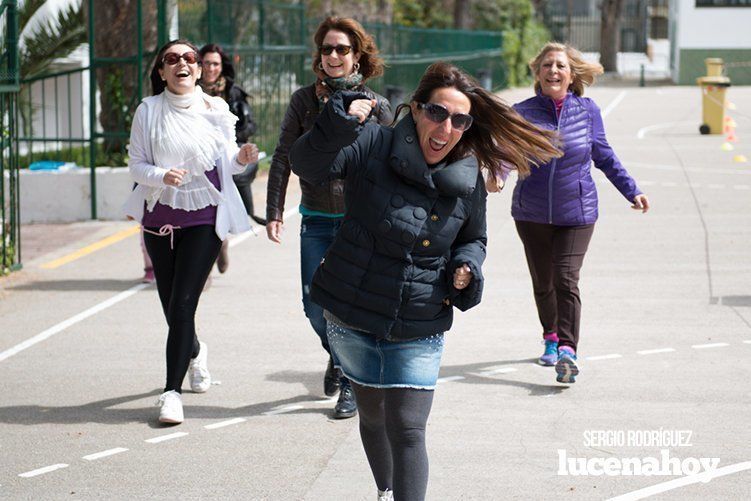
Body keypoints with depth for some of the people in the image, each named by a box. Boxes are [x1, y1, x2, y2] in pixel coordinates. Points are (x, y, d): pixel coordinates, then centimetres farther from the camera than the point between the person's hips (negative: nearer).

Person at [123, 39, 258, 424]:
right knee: (171, 307, 11)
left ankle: (172, 391, -12)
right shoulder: (148, 111, 1)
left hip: (203, 217, -2)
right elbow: (136, 165, 0)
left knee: (183, 304, -14)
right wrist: (162, 176, -20)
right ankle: (195, 353, 44)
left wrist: (241, 159, -14)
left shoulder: (216, 110, 2)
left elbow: (226, 165, 8)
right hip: (160, 217, 2)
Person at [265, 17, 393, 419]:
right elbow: (283, 158, 4)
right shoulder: (304, 100, 2)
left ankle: (352, 385, 13)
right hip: (316, 222, 2)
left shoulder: (376, 106, -1)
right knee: (315, 305, 3)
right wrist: (274, 211, -2)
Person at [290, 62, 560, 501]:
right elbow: (308, 165, -29)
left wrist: (468, 266, -9)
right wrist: (338, 124, -45)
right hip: (352, 319, 0)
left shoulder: (469, 183, -5)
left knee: (407, 429, -8)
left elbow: (474, 239, 13)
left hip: (419, 331, 0)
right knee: (373, 416, 19)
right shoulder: (373, 146, -15)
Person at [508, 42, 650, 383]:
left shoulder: (587, 111, 0)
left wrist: (631, 191, 12)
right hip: (532, 214, 1)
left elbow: (603, 154, 11)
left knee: (566, 280, -15)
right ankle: (551, 338, 35)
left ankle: (567, 350, -21)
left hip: (576, 213, -1)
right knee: (542, 283, 12)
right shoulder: (523, 112, -4)